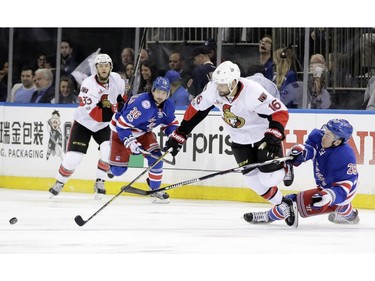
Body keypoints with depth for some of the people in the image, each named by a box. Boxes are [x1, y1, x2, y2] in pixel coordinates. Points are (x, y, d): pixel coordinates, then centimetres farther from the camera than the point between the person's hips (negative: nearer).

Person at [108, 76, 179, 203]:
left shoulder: (167, 106, -11)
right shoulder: (142, 103, -36)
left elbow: (171, 123, 7)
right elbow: (123, 124, -33)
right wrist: (130, 143, -38)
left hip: (143, 131, 6)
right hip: (120, 131, -6)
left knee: (155, 156, -16)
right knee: (118, 169, -8)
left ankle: (156, 189, 0)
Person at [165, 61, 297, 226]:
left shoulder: (252, 92, -36)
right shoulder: (213, 89, -19)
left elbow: (280, 112, -33)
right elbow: (196, 110, -5)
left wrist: (273, 136, -45)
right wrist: (179, 135, -5)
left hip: (264, 133, -5)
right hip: (239, 138, 5)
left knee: (268, 178, -10)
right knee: (253, 179, -1)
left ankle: (284, 169, 26)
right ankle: (282, 206, 20)